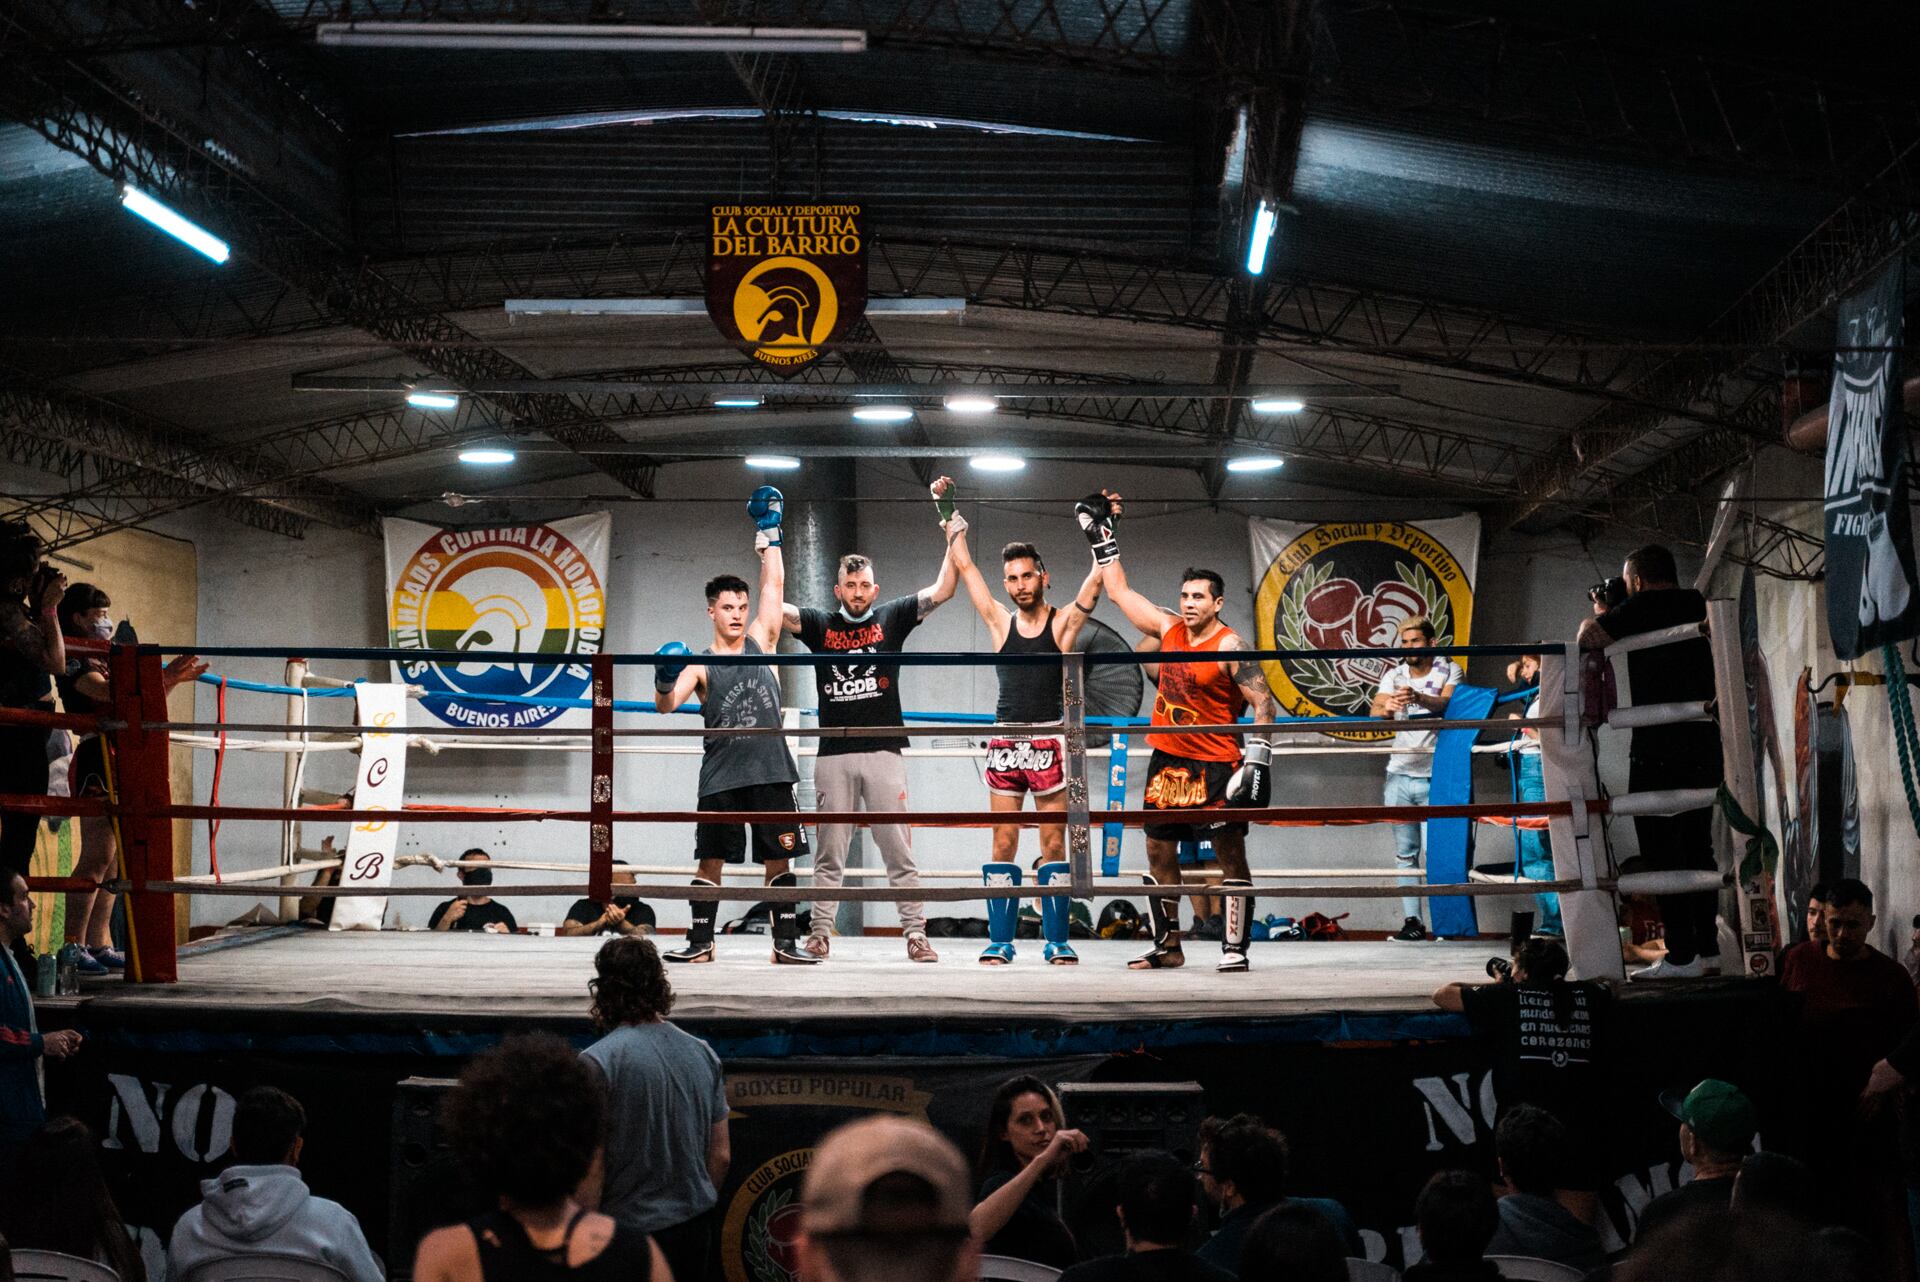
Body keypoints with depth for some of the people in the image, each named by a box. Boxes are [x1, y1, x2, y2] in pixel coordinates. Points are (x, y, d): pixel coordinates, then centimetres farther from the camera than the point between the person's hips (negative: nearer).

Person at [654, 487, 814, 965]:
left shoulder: (761, 640, 9)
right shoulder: (700, 665, 2)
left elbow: (773, 586, 7)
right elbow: (667, 705, -11)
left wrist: (769, 534, 7)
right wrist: (665, 682, -32)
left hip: (770, 771, 2)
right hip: (722, 776, -2)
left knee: (779, 858, 4)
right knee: (711, 859, 2)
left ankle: (786, 943, 10)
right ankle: (700, 942, 10)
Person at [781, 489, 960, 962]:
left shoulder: (891, 617, 8)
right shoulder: (819, 623, 9)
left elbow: (943, 590, 1)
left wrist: (953, 536, -6)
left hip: (885, 751, -1)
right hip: (834, 754, 1)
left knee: (899, 849, 0)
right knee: (829, 852, 5)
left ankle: (915, 934, 2)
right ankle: (820, 933, 10)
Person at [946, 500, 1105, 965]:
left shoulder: (1063, 623, 3)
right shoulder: (1000, 622, 8)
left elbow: (1097, 577, -5)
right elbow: (963, 565, 10)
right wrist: (952, 517, 10)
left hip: (1048, 741, -2)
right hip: (1005, 740, 2)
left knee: (1053, 845, 1)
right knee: (1003, 844, 2)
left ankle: (1057, 940, 6)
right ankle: (1000, 940, 6)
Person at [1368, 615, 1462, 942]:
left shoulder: (1449, 670, 0)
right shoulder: (1393, 676, 9)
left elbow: (1448, 703, -20)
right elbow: (1373, 713, -6)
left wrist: (1419, 698, -40)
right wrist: (1386, 708, -30)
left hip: (1435, 776, -4)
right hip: (1400, 774, 4)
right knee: (1405, 853, 4)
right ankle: (1412, 921, 7)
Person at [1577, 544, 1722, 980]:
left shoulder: (1644, 606, -7)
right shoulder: (1699, 607, 14)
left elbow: (1588, 638, -6)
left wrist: (1597, 616, 15)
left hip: (1659, 748, -8)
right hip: (1705, 744, 8)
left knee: (1662, 849, -5)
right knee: (1698, 846, 14)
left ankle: (1682, 955, -8)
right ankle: (1708, 946, 17)